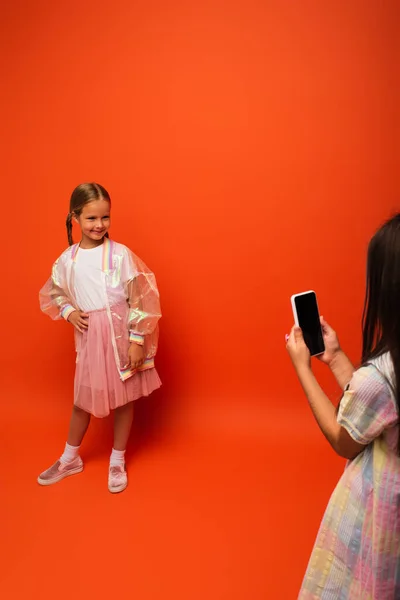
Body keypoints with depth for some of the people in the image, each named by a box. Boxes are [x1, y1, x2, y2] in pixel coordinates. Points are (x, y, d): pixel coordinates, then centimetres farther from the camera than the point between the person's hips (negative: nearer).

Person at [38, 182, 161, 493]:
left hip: (120, 335, -3)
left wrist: (138, 340, -13)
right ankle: (70, 459, 40)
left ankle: (118, 462, 33)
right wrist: (68, 312, -4)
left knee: (124, 398, 11)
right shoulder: (67, 259, -2)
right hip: (89, 337, 3)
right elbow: (54, 293, 15)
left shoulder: (121, 254, -13)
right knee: (83, 399, 17)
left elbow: (141, 299, -12)